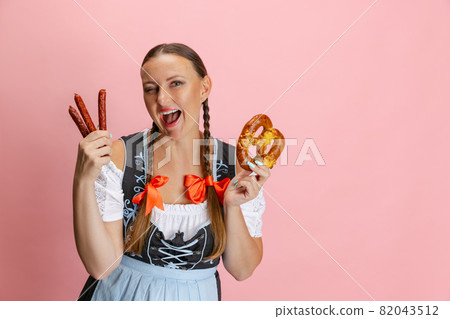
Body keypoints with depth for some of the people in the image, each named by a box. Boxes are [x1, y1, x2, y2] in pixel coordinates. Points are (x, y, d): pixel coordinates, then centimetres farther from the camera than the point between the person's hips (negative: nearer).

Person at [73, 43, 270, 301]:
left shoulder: (236, 166, -14)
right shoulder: (120, 156, -17)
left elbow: (242, 270, -9)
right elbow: (100, 266, -19)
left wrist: (233, 207, -25)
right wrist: (83, 181, -30)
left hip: (197, 297, 1)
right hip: (122, 294, -1)